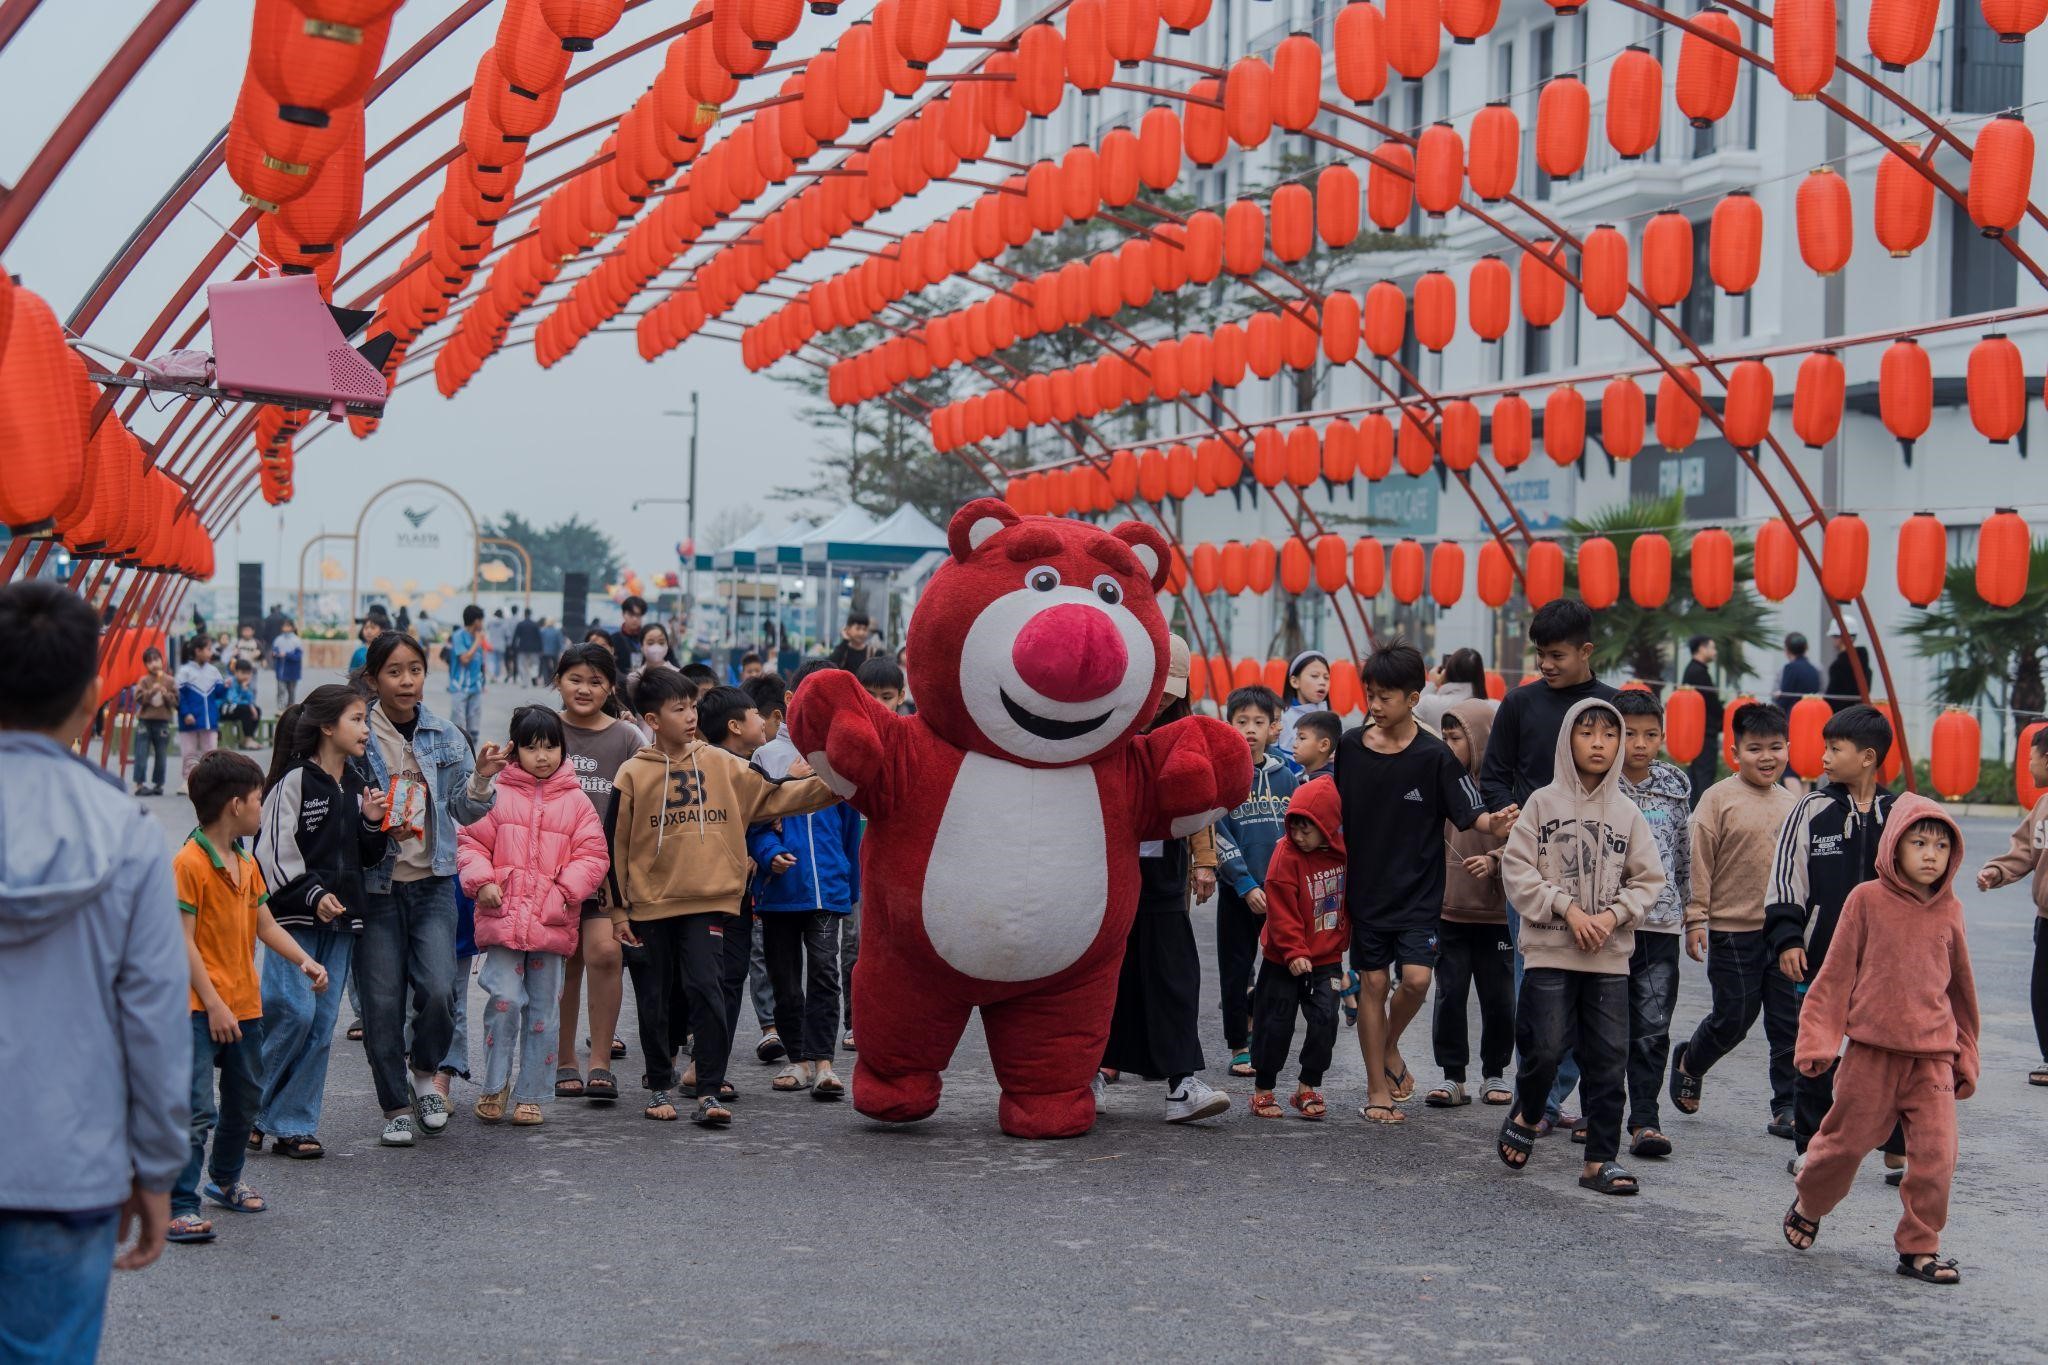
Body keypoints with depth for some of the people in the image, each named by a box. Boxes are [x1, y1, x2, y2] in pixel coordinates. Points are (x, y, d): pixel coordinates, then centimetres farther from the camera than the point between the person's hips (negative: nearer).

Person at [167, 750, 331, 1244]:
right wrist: (214, 1005, -19)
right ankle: (179, 1207, -9)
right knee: (197, 1109, -12)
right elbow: (185, 941, -17)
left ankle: (226, 1179, 39)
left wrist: (306, 961, 0)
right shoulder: (188, 864, -15)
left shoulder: (247, 863, 12)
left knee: (245, 1099, 20)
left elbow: (266, 926, 16)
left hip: (245, 1004, 9)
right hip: (201, 1008, -9)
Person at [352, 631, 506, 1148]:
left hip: (433, 882, 2)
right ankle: (395, 1106, 17)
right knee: (382, 1002, 2)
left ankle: (424, 1072, 16)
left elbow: (465, 810, 7)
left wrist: (480, 778, -12)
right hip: (375, 886, -2)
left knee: (439, 990, -13)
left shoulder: (445, 737, 6)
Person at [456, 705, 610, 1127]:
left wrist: (565, 890, -9)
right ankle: (495, 1086, 7)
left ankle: (530, 1096, 17)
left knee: (543, 1010, 6)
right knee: (505, 999, -11)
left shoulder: (575, 802, 6)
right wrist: (481, 881, -8)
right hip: (503, 916, -1)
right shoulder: (497, 794, 4)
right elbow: (470, 840, 7)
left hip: (552, 922, 2)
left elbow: (593, 855, 5)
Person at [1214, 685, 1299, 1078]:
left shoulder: (1285, 777, 7)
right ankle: (1239, 1045, 14)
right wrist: (1246, 885, -16)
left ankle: (1255, 1019, 26)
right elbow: (1219, 836, -10)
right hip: (1237, 891, -3)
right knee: (1236, 968, 4)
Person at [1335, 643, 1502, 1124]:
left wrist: (1493, 824, -31)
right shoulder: (1350, 747, 0)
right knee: (1373, 982, 3)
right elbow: (1333, 815, 9)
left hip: (1418, 891, -2)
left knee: (1416, 978, -14)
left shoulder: (1434, 756, -9)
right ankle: (1378, 1088, 13)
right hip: (1365, 888, 2)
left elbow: (1471, 812, -10)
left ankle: (1390, 1045, 17)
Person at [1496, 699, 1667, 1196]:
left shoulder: (1627, 813, 7)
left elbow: (1648, 879, 8)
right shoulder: (1543, 803, 1)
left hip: (1610, 955, 3)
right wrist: (1567, 909, -12)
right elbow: (1517, 870, -3)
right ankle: (1525, 1117, 24)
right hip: (1549, 949, -2)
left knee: (1609, 1059, 2)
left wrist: (1614, 914, -9)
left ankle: (1600, 1159, 10)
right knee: (1545, 1048, -6)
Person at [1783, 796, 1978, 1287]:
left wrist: (1966, 1058, 21)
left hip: (1934, 1055, 2)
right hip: (1872, 1049, -2)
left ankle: (1919, 1247, 11)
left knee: (1936, 1154, -4)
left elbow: (1961, 987, 16)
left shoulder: (1949, 911, 6)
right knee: (1846, 1142, 8)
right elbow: (1836, 975, -1)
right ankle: (1808, 1205, 35)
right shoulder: (1867, 900, -4)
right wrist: (1818, 1040, -5)